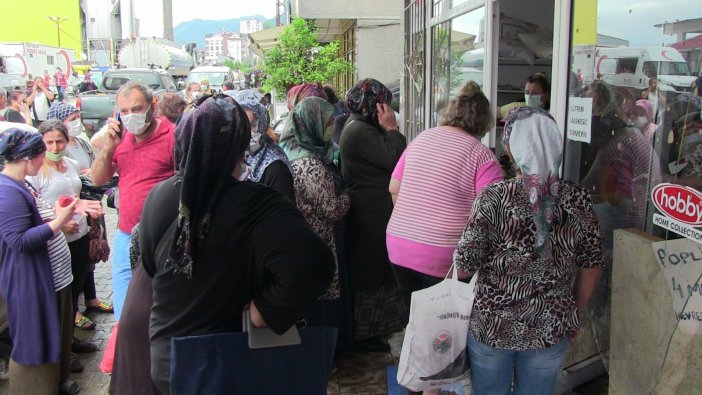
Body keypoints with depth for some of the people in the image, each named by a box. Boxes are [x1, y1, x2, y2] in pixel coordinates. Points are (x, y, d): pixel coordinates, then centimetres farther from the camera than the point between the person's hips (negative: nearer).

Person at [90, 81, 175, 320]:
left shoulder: (173, 136, -13)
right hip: (125, 237, 6)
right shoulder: (121, 136, 9)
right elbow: (98, 179, 11)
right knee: (124, 314, 18)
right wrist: (109, 146, -4)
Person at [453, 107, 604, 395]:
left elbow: (465, 266, -16)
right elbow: (592, 268, 0)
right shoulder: (577, 200, -9)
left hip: (491, 326, -2)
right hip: (551, 329, 2)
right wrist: (574, 313, 14)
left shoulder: (493, 198, -18)